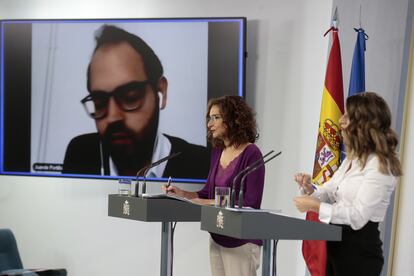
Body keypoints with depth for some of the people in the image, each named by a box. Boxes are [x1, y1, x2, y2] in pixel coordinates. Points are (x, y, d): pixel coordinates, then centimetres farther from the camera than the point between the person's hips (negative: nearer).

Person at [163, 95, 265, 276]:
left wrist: (210, 203, -19)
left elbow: (250, 203, -18)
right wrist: (182, 194, -2)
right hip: (217, 238, 7)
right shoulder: (218, 152, 8)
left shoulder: (251, 154, -13)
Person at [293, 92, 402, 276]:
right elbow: (330, 193, 18)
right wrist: (310, 189, -3)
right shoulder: (353, 158, 13)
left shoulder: (379, 166, -17)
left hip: (359, 250, -9)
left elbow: (357, 216, -23)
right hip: (337, 244, 9)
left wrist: (314, 206, -20)